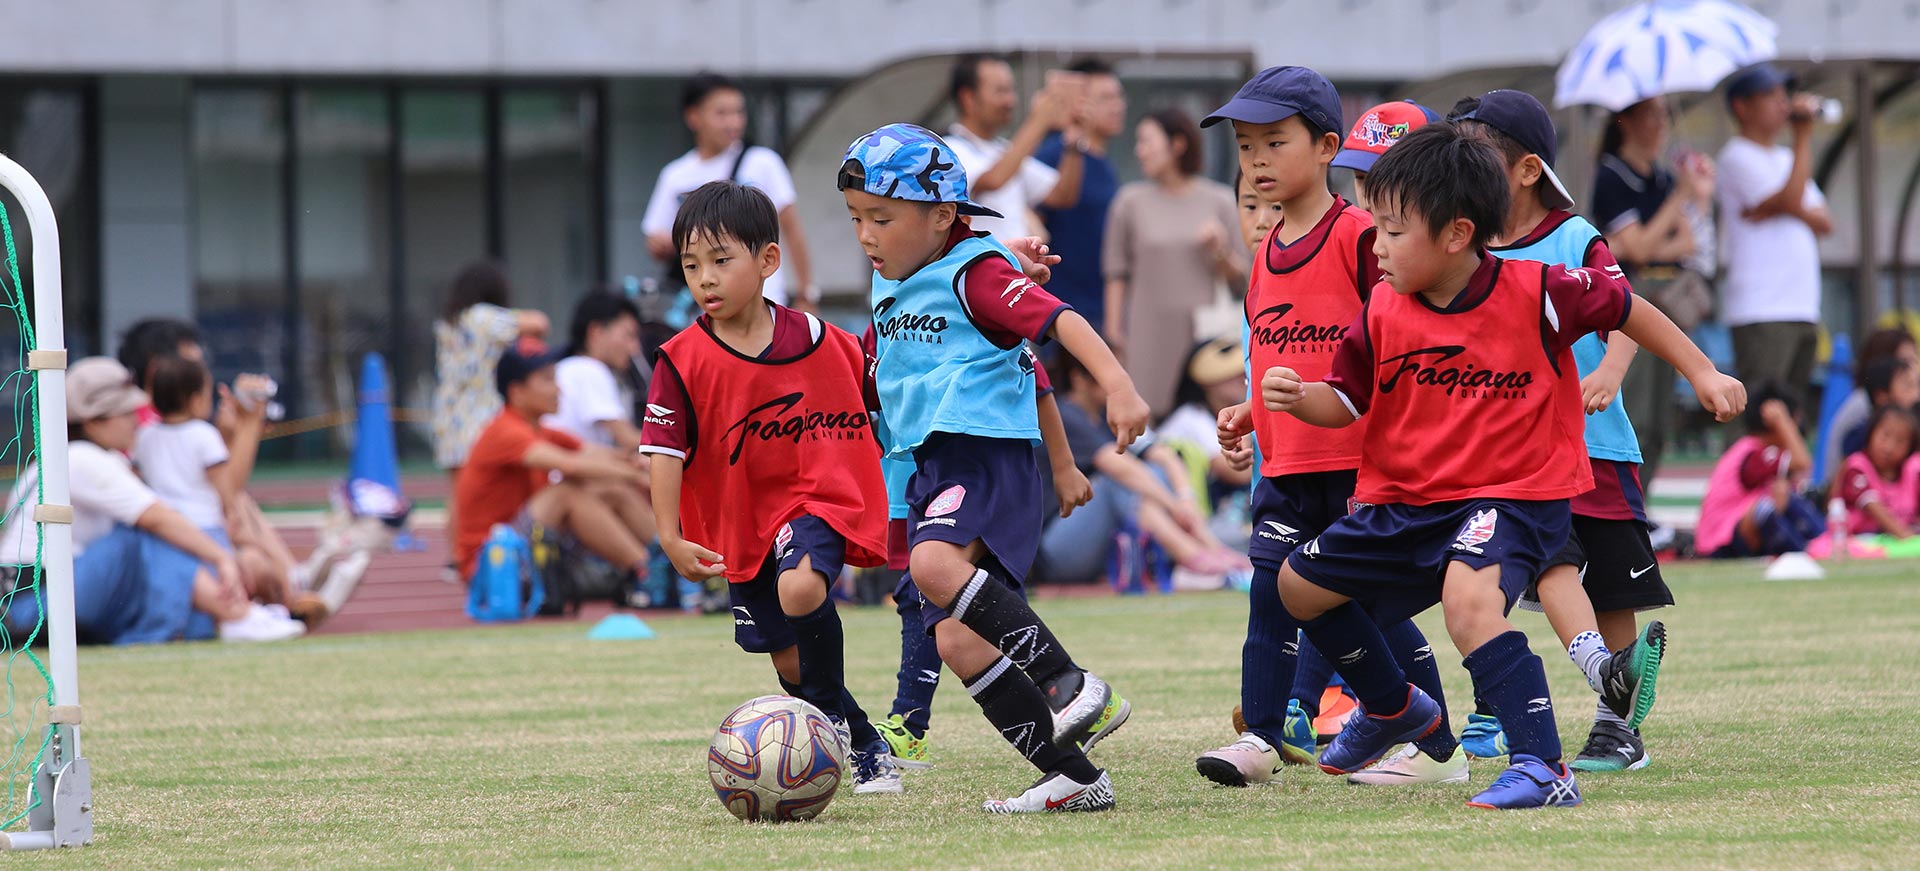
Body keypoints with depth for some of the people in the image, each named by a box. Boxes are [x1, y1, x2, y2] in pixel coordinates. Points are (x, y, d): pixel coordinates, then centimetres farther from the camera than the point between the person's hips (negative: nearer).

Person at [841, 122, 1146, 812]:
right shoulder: (891, 289, 18)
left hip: (986, 457, -9)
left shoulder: (974, 274, -8)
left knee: (936, 565, -36)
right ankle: (1073, 779, 0)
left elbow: (1061, 321, -21)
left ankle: (1072, 685, -33)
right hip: (927, 471, 9)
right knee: (957, 643, -2)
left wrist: (1118, 386, -34)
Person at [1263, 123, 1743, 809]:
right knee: (1301, 583, 14)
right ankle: (1392, 708, 39)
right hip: (1407, 501, 7)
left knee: (1468, 596, -35)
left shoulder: (1535, 292, -15)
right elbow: (1346, 400, 8)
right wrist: (1299, 398, -15)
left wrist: (1703, 375, 3)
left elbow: (1626, 310, 0)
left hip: (1513, 495, -7)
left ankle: (1542, 769, -34)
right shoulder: (1383, 316, -2)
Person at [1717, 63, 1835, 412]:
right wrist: (1804, 135, -9)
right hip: (1760, 311, -8)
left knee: (1792, 414, 6)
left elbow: (1824, 222, 12)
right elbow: (1793, 199, -15)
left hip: (1802, 308, 8)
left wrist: (1779, 210, -7)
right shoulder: (1738, 156, -3)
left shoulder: (1786, 159, 22)